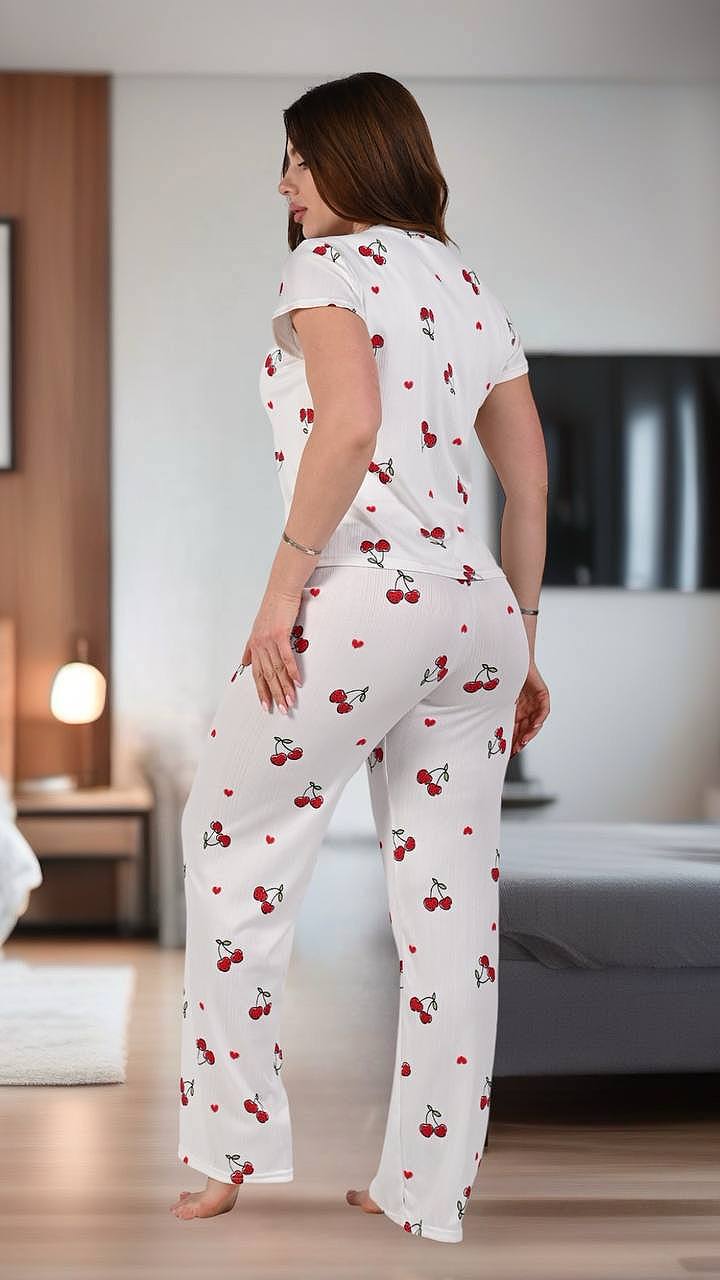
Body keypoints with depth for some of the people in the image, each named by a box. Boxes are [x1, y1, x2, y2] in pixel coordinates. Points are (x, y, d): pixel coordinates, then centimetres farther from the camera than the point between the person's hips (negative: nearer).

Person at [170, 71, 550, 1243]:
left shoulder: (332, 260, 0)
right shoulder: (471, 286, 21)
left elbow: (351, 420, -19)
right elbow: (530, 483, 18)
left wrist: (284, 585, -15)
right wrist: (521, 641, 21)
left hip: (368, 591, -7)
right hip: (480, 608, 7)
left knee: (236, 839, 9)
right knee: (451, 903, 7)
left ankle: (231, 1145, 13)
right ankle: (429, 1190, 14)